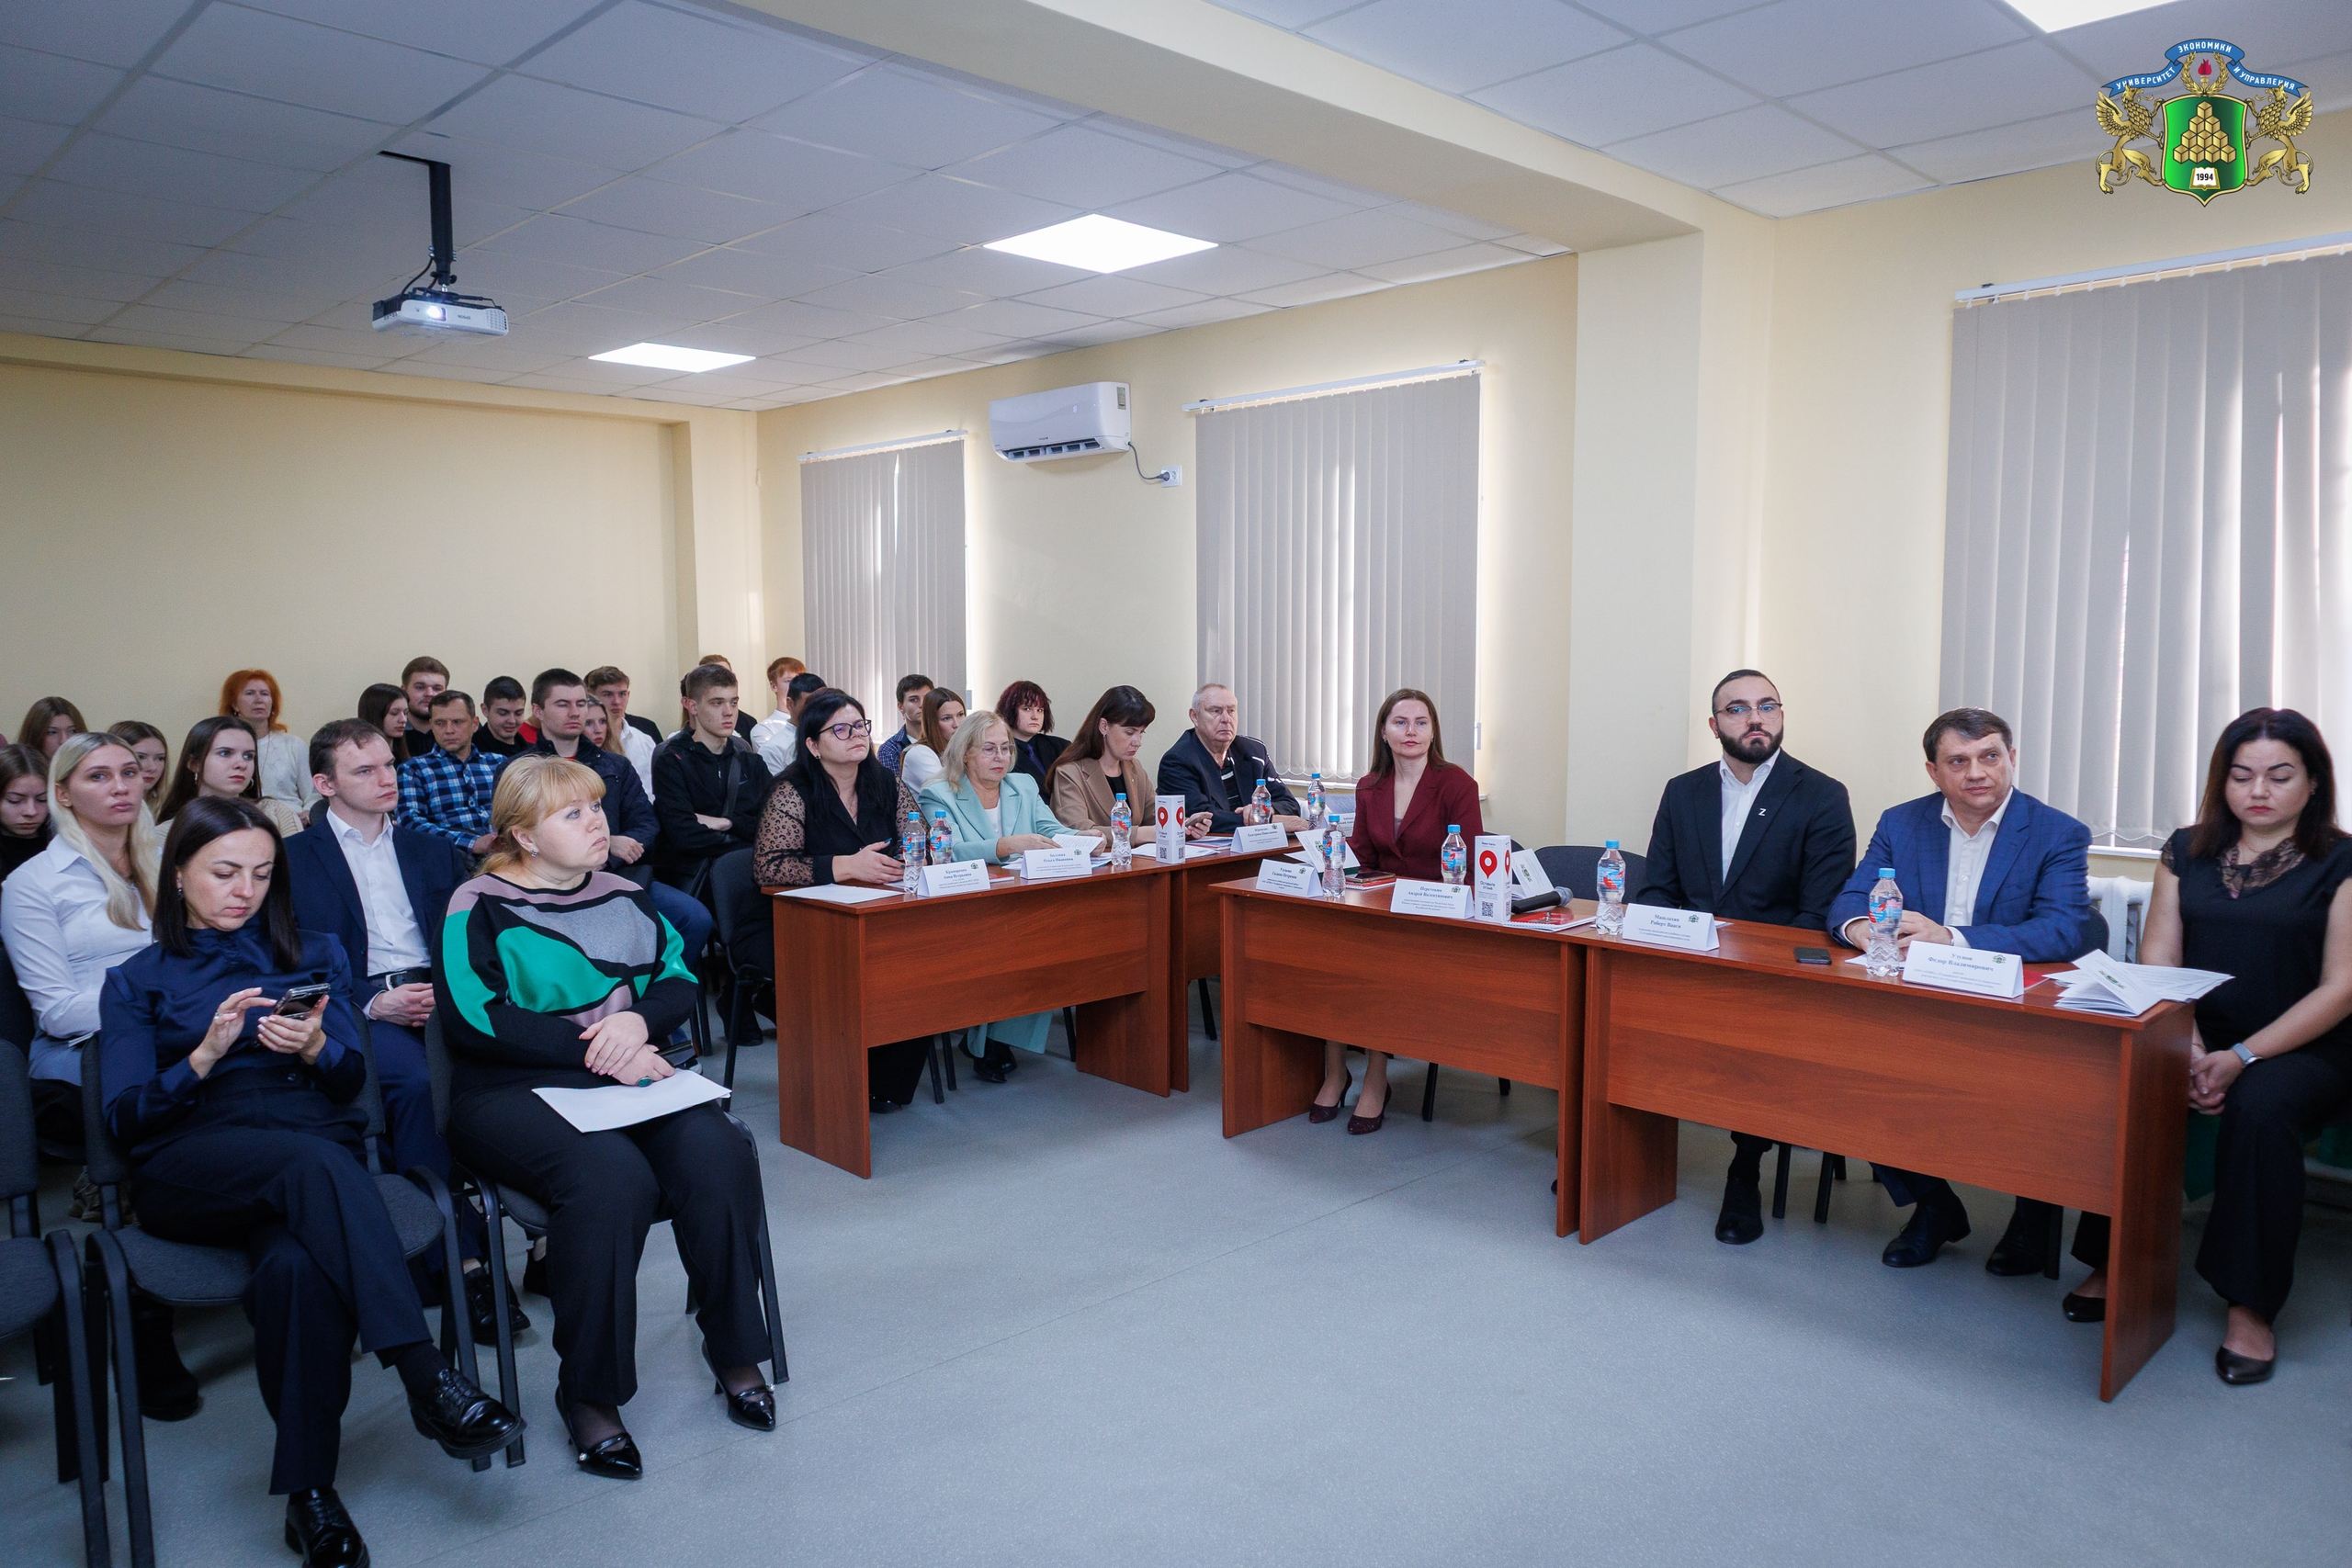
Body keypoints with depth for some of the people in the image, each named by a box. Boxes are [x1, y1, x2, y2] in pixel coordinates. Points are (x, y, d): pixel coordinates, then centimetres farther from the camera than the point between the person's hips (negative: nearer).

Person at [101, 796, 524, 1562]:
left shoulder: (313, 953, 23)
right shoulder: (139, 981, 19)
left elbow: (353, 1076, 12)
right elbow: (126, 1116, 5)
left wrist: (315, 1046, -11)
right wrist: (207, 1053, -12)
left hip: (320, 1153, 1)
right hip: (192, 1173, -1)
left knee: (298, 1264, -36)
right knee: (312, 1160, -38)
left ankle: (309, 1490, -31)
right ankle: (427, 1380, -43)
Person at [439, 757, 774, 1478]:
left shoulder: (625, 897, 16)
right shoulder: (480, 906, -1)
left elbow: (679, 978, 12)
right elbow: (472, 1017, -13)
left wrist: (638, 1020, -12)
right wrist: (592, 1050, -16)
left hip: (626, 1074, 5)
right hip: (513, 1089, -4)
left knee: (719, 1156, -24)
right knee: (612, 1176, -34)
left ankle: (735, 1352, -7)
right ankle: (589, 1391, -17)